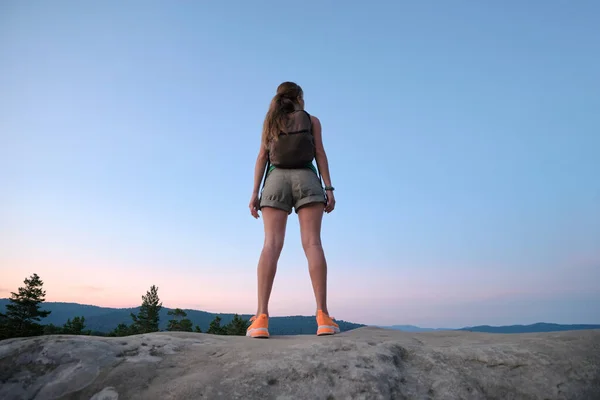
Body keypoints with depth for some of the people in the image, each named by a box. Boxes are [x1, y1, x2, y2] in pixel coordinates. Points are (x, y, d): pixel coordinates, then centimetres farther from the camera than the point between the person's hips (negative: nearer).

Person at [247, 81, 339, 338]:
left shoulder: (270, 121, 23)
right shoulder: (312, 120, 19)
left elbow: (262, 157, 12)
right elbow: (320, 154, 7)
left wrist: (255, 192, 5)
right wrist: (329, 188, 1)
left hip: (276, 179, 1)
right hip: (306, 178, -1)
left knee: (272, 244, -14)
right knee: (312, 243, -13)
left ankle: (261, 317, -27)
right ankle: (323, 316, -24)